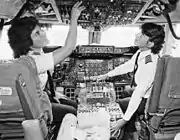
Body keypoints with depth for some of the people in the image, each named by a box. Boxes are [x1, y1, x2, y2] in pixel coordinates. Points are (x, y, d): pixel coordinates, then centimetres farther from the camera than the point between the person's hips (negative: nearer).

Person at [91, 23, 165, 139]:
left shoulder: (150, 64, -34)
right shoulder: (141, 52, -12)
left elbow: (139, 93, -34)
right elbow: (128, 66, 4)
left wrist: (124, 119, -31)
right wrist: (106, 75, 7)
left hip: (145, 101, -7)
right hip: (140, 95, 7)